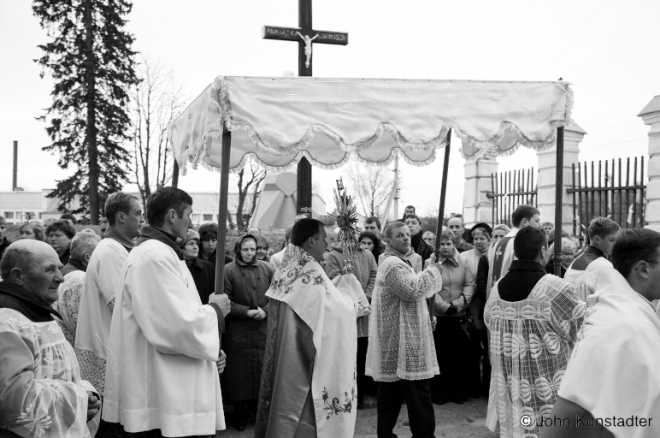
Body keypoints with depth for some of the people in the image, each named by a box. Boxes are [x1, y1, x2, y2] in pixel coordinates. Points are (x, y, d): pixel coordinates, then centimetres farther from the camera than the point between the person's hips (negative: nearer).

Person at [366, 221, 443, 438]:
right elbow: (412, 291, -26)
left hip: (398, 336, 11)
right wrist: (432, 269, -14)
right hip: (402, 337, -11)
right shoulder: (393, 264, -14)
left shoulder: (398, 262, 21)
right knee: (417, 390, -7)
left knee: (392, 389, 12)